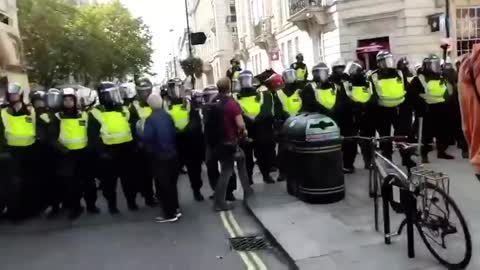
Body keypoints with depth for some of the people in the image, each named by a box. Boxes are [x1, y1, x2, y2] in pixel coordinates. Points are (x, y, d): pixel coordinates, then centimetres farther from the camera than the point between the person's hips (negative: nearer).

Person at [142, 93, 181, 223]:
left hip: (158, 156, -6)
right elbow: (174, 133, 7)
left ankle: (170, 214, 7)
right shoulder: (168, 116, 2)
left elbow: (146, 138, -22)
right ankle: (175, 209, 25)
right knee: (171, 183, 17)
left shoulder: (151, 119, -16)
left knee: (163, 185, 2)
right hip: (172, 154, 7)